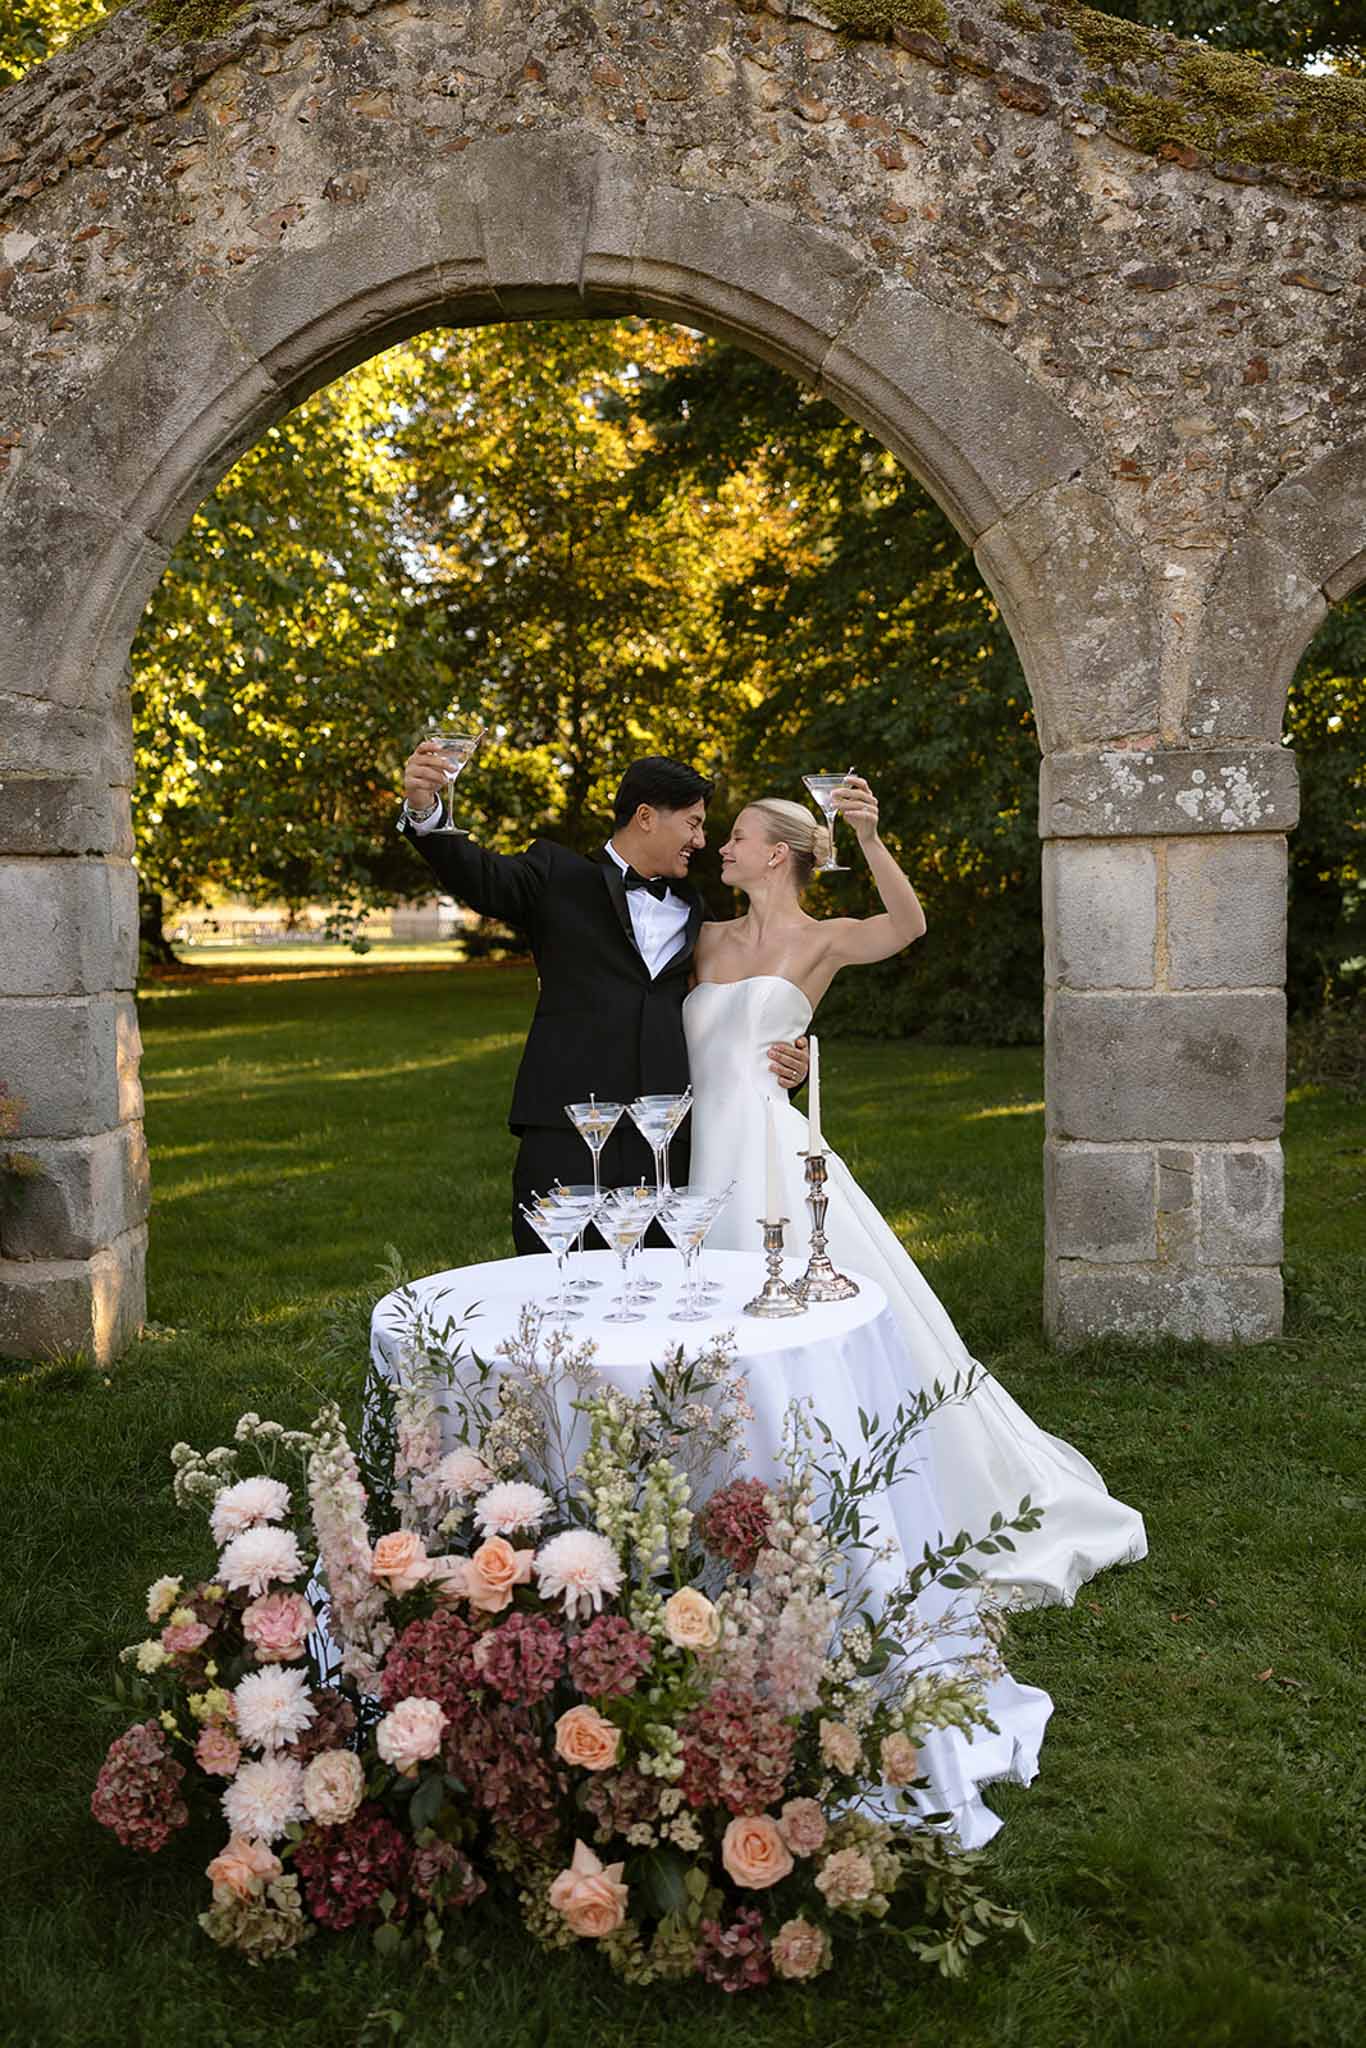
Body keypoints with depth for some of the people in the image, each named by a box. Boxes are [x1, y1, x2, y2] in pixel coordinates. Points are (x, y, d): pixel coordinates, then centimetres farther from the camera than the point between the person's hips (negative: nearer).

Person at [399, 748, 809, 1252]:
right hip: (565, 1141, -4)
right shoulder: (559, 876, 7)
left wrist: (787, 1065, 10)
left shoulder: (691, 911, 21)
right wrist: (424, 810, -29)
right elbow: (480, 876, -9)